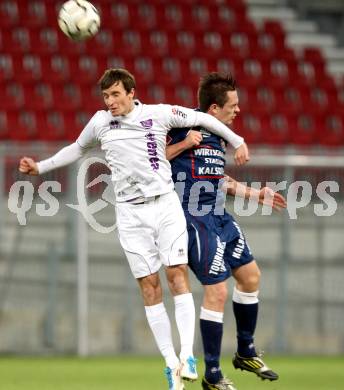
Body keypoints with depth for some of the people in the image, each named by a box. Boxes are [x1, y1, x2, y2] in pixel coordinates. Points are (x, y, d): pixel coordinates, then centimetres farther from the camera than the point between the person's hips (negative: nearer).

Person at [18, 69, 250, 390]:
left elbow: (202, 119, 10)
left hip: (165, 203, -1)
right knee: (149, 285, -3)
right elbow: (77, 148, 24)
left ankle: (187, 356, -14)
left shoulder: (159, 114, -2)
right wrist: (40, 167, 21)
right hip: (131, 212, 1)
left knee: (177, 274, -12)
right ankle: (170, 362, -1)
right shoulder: (100, 122, 5)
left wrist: (237, 142, 12)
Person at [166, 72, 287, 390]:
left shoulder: (220, 136, 13)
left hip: (220, 218, 10)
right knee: (217, 292, -11)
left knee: (250, 276, 17)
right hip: (195, 219, -10)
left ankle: (246, 353, 35)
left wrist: (255, 194, 25)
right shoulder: (184, 127, -13)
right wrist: (183, 145, -25)